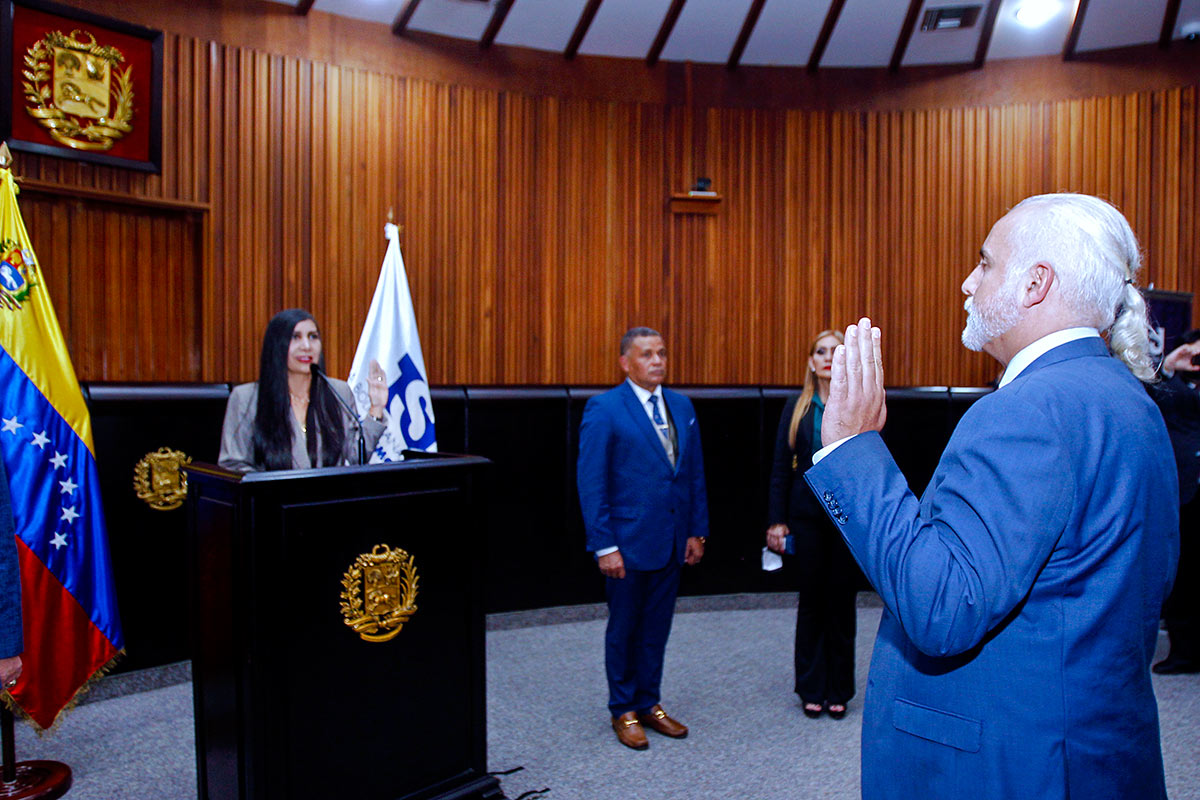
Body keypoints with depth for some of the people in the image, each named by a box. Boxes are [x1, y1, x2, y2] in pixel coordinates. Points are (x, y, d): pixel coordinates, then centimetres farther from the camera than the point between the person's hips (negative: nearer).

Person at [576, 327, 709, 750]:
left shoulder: (682, 406, 8)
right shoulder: (604, 409, -10)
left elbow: (695, 473, 12)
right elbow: (591, 483, -12)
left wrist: (697, 531, 9)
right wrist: (605, 545, -15)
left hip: (672, 540, 5)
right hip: (628, 542, -5)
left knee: (657, 628, 16)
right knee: (624, 630, 11)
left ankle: (649, 704, 33)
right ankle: (623, 711, 28)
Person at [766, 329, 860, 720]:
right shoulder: (796, 408, 3)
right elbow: (780, 468, 3)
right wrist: (777, 521, -1)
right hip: (807, 515, 1)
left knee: (841, 602, 9)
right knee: (811, 603, 10)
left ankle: (838, 691, 25)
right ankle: (811, 689, 24)